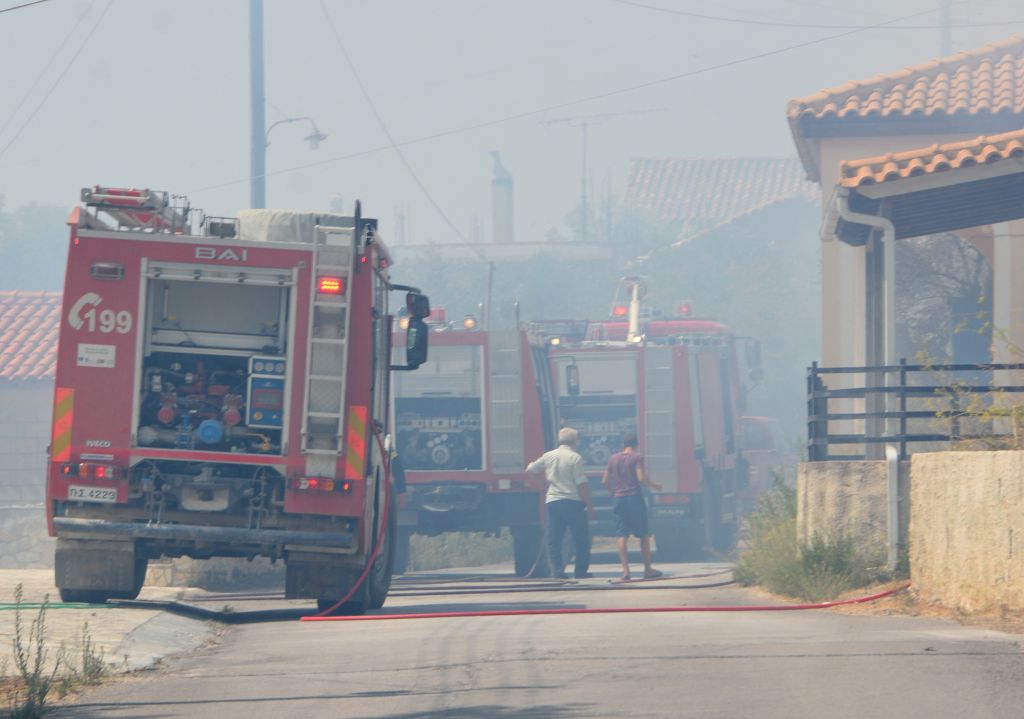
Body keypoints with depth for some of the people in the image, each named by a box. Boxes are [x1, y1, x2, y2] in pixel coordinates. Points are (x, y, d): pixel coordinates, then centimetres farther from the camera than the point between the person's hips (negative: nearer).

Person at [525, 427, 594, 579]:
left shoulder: (548, 456, 6)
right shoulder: (575, 458, -8)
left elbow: (530, 469, 19)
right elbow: (582, 485, -12)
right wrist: (589, 505, -7)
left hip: (552, 502, 4)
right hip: (573, 502, -4)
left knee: (554, 540, 6)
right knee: (581, 538, 7)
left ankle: (557, 571, -3)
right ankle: (581, 571, 7)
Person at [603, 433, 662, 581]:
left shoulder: (614, 458, 9)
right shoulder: (637, 457, -5)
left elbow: (605, 481, 9)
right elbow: (641, 478, -16)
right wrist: (654, 486, 1)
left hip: (619, 498, 4)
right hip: (634, 497, -4)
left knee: (622, 536, 1)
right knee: (644, 535, 7)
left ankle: (625, 570, -7)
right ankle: (647, 569, 11)